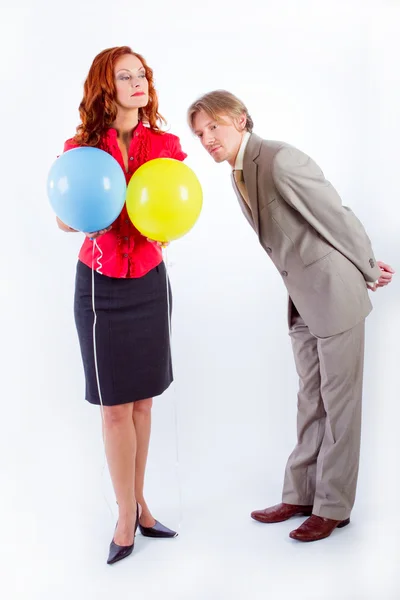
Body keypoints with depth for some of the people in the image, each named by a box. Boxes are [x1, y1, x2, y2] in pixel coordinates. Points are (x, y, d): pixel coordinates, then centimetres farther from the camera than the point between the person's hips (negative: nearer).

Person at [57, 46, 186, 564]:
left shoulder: (165, 145, -1)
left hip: (149, 280, 2)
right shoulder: (81, 147, -5)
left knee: (143, 399, 7)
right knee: (114, 404, 1)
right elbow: (64, 220, 2)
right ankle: (128, 512, 14)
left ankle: (137, 500, 23)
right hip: (100, 284, -2)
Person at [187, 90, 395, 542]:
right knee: (310, 403, 15)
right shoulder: (239, 176, 8)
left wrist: (369, 272, -3)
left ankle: (333, 506, 16)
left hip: (335, 295, -8)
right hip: (303, 302, 8)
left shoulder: (280, 160, -20)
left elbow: (338, 218, -16)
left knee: (339, 403, 4)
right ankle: (301, 494, 27)